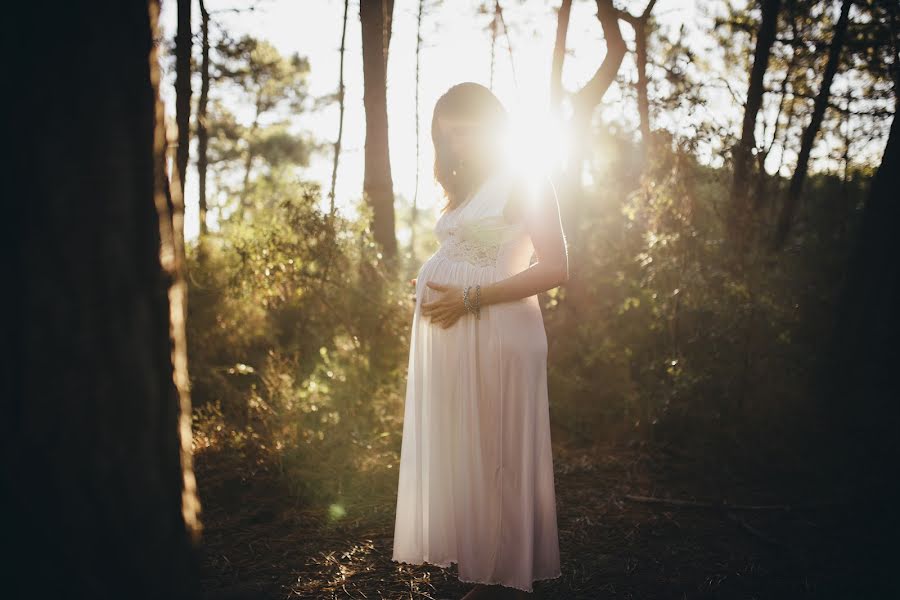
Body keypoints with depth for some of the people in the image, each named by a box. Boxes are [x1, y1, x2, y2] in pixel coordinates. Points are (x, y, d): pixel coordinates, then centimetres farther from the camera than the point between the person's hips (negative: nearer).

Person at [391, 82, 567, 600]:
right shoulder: (465, 189, 19)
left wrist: (471, 298, -17)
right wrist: (431, 285, 5)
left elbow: (556, 268, -14)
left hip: (495, 336, -8)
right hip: (447, 337, 8)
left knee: (493, 452, -1)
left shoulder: (524, 183, -6)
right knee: (458, 450, 11)